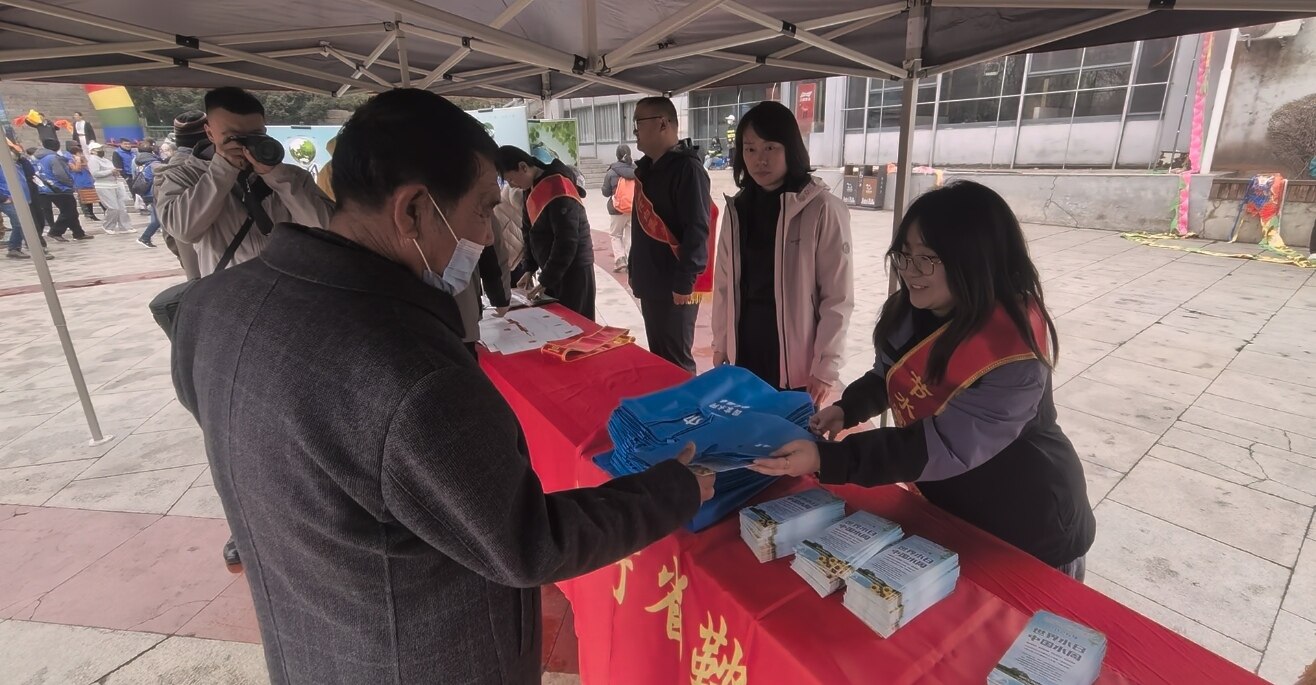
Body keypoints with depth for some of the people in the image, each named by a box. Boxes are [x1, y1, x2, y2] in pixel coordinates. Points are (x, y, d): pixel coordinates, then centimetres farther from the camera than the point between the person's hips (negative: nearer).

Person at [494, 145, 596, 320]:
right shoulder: (533, 188, 8)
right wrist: (530, 268, 7)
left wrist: (545, 281, -19)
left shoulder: (559, 189, -21)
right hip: (552, 270, 8)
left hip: (573, 271, -8)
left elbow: (566, 242, -24)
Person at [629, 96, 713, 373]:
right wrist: (634, 269, 19)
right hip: (650, 282, 9)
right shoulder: (647, 168, 13)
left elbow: (697, 230, -20)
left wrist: (685, 282, -23)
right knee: (658, 357, 17)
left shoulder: (686, 168, -14)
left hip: (674, 287, -8)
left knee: (676, 362, 0)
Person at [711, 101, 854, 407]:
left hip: (796, 361, -4)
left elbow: (838, 297, -11)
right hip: (745, 352, 5)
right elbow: (724, 284, 8)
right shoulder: (737, 207, 5)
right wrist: (720, 344, 8)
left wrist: (825, 368, -13)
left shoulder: (823, 209, -11)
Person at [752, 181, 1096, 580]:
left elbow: (946, 446, -37)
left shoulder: (1012, 353, -33)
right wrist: (849, 409, -13)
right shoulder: (911, 311, -10)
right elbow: (893, 375, 7)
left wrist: (826, 460, -44)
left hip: (1030, 530, -6)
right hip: (949, 508, 7)